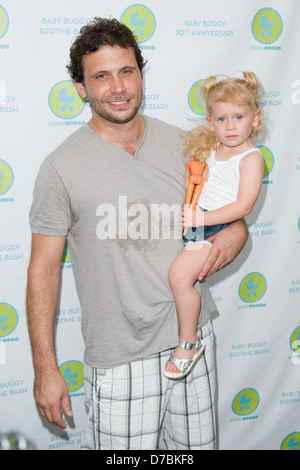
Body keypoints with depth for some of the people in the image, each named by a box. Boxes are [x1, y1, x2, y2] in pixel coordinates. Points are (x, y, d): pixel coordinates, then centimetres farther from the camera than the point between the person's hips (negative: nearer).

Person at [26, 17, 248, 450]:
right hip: (120, 359, -4)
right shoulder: (62, 168, -11)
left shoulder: (181, 144, 1)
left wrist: (236, 230, -11)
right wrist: (45, 370, -8)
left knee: (197, 444, 19)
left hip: (194, 337, 5)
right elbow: (44, 269, -7)